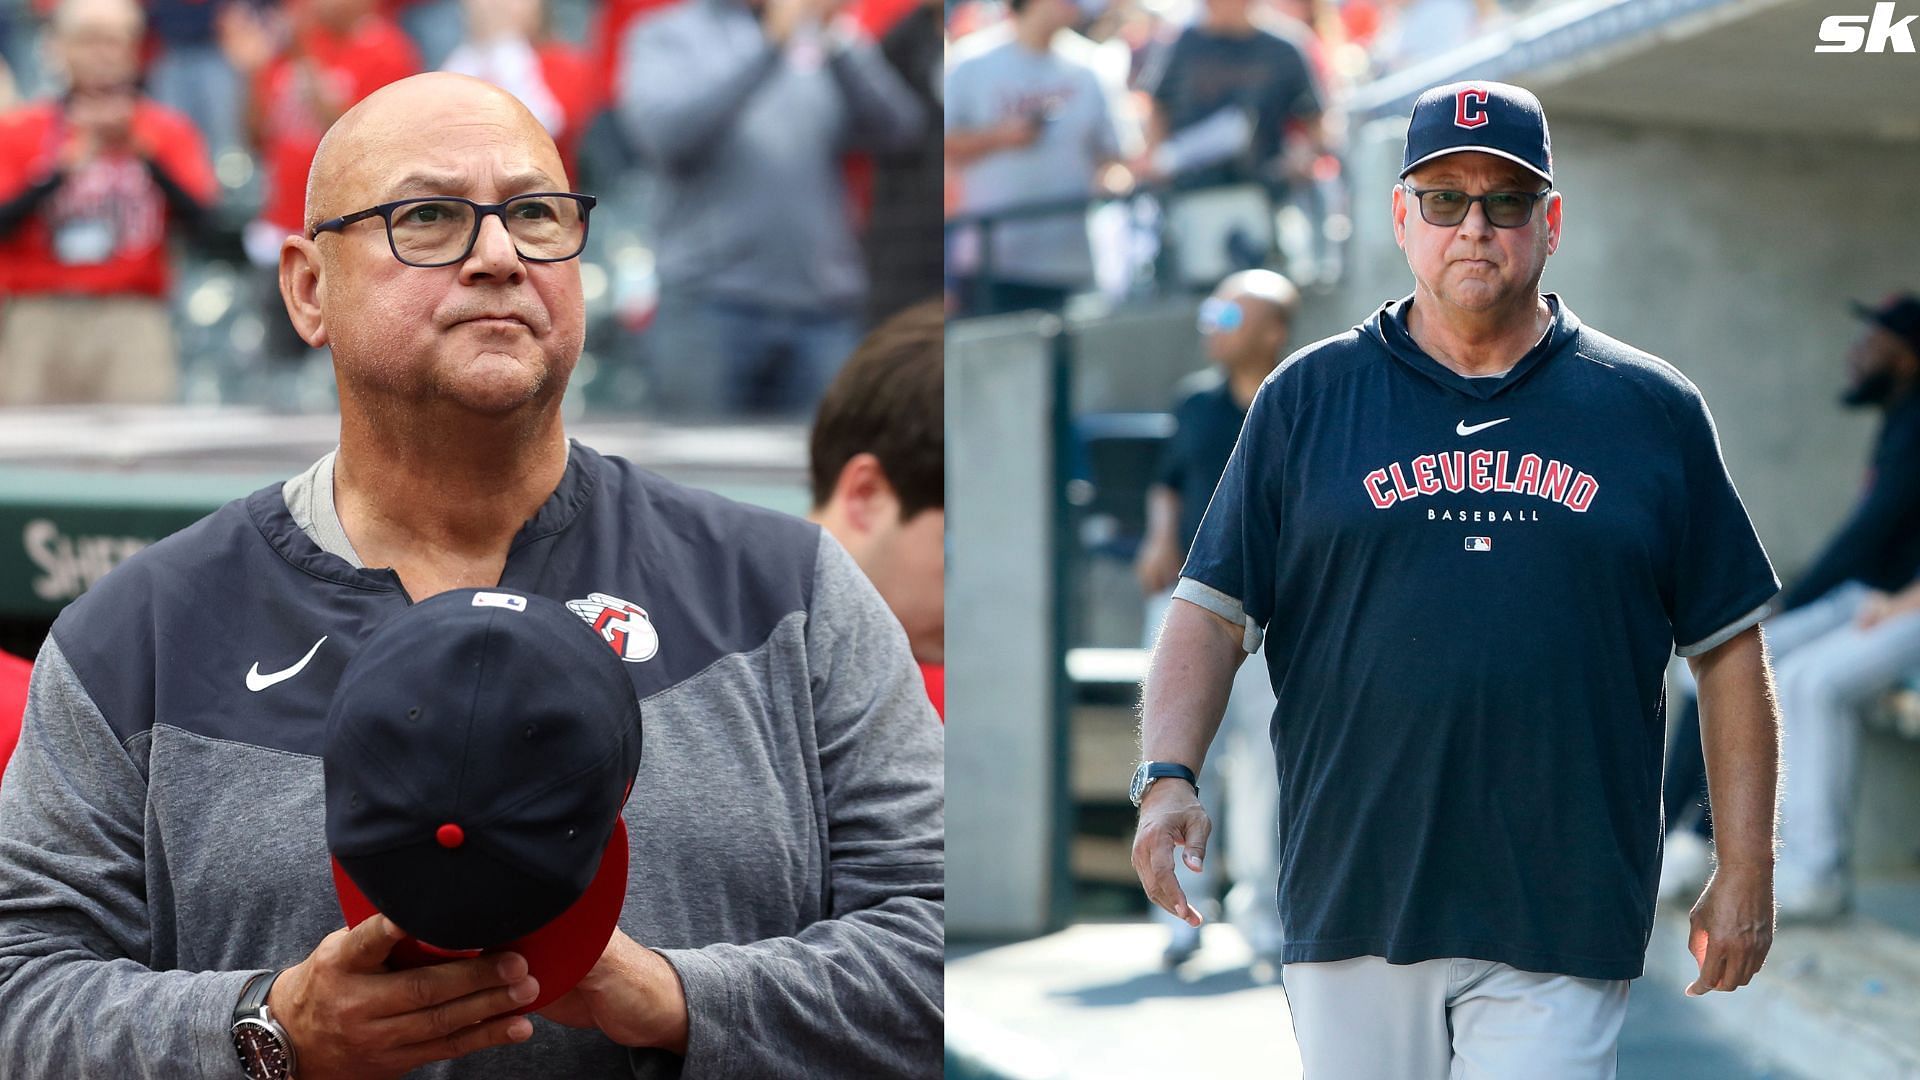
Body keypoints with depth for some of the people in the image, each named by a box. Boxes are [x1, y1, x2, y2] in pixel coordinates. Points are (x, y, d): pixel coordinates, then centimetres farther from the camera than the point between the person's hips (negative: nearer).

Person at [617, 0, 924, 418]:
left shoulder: (821, 36, 12)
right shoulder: (665, 36, 6)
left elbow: (897, 129, -1)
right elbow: (666, 133, -12)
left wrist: (840, 42, -17)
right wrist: (769, 44, -19)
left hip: (824, 305, 2)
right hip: (710, 304, -2)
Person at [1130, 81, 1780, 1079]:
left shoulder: (1653, 409, 9)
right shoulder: (1308, 397, 9)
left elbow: (1727, 649, 11)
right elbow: (1214, 611, 6)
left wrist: (1745, 870, 6)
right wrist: (1167, 778, -10)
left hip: (1563, 928, -1)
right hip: (1350, 913, 1)